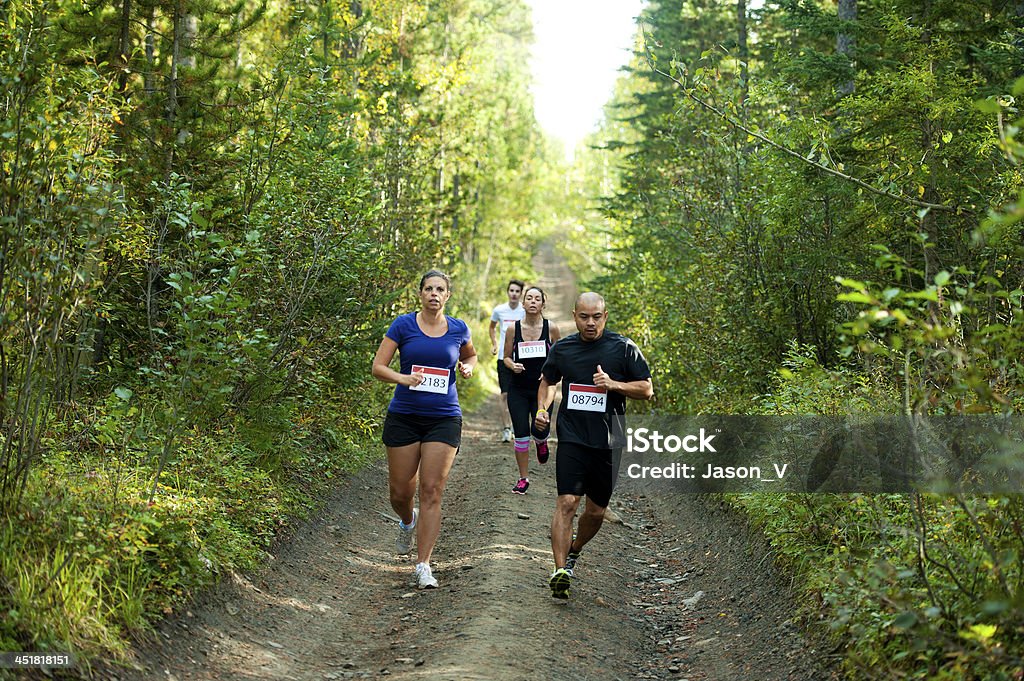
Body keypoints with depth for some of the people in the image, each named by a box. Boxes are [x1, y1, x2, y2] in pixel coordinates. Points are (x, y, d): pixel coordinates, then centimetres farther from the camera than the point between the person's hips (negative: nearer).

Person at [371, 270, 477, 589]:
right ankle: (407, 522, 43)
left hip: (444, 419, 0)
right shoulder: (403, 325, -2)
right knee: (400, 491, 6)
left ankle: (423, 565, -1)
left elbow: (471, 355, 26)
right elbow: (378, 367, -3)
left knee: (431, 492, -6)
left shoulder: (458, 329, 5)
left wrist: (467, 368, 3)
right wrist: (404, 378, -21)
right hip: (404, 417, 0)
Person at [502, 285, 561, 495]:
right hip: (518, 389, 0)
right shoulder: (513, 329, -4)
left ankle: (542, 442, 35)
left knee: (539, 432, -5)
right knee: (521, 434, -2)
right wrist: (513, 365, -15)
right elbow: (506, 357, 6)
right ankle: (523, 478, 12)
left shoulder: (551, 329, -4)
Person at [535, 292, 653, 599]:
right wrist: (542, 408, 6)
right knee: (567, 501, -17)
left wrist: (613, 384, -15)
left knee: (596, 510, 11)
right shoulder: (561, 349, 5)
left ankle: (574, 551, 38)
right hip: (572, 438, 0)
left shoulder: (623, 348, -1)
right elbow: (548, 381, 24)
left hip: (608, 442, 0)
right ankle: (560, 570, -19)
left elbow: (647, 389, 1)